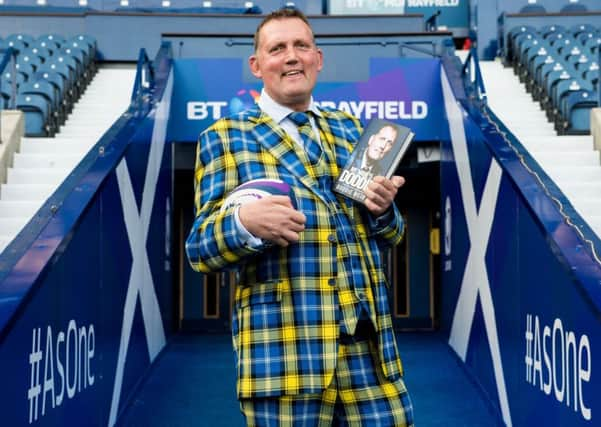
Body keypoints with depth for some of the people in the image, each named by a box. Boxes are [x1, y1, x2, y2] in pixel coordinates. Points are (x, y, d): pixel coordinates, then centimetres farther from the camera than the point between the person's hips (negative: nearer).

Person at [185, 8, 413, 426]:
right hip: (283, 342, -4)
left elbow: (389, 236, 21)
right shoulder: (225, 137, 4)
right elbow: (200, 249, -1)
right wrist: (244, 222, -23)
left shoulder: (350, 129, 17)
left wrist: (382, 207, -3)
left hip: (368, 337, 4)